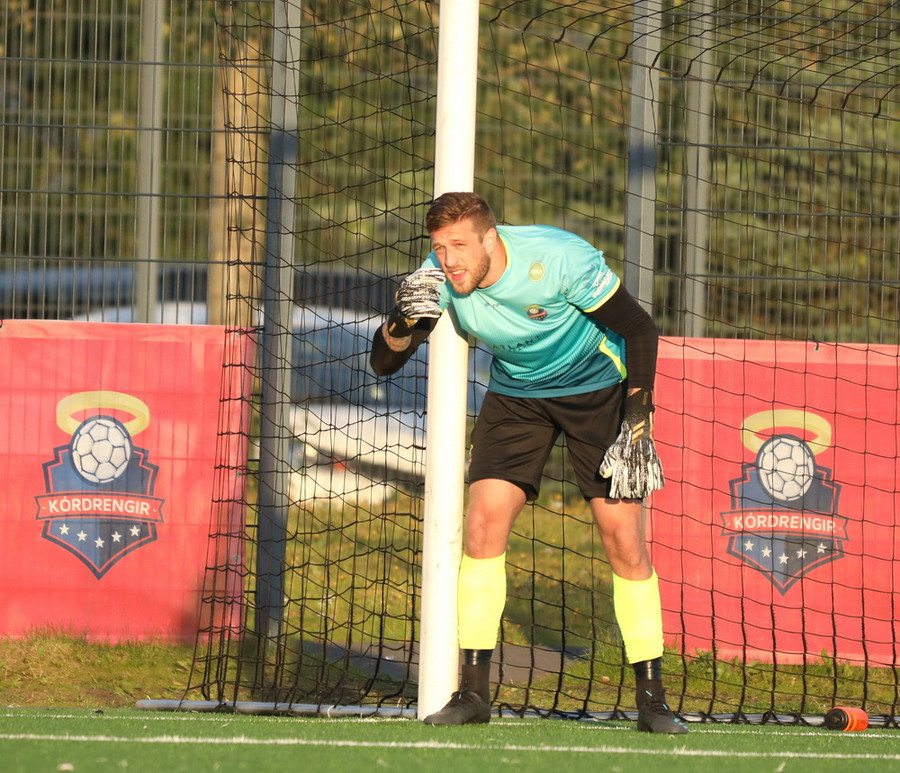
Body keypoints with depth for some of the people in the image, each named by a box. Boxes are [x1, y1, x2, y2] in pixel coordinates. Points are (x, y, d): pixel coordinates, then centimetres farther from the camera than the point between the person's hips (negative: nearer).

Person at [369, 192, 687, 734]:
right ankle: (474, 693, -8)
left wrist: (637, 423, -23)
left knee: (624, 536, -11)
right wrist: (403, 321, -34)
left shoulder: (560, 259, -30)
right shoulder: (439, 280, -19)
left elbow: (641, 330, -19)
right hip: (515, 394, 3)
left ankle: (653, 699, -1)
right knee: (484, 520, -14)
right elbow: (384, 363, -12)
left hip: (596, 388, -3)